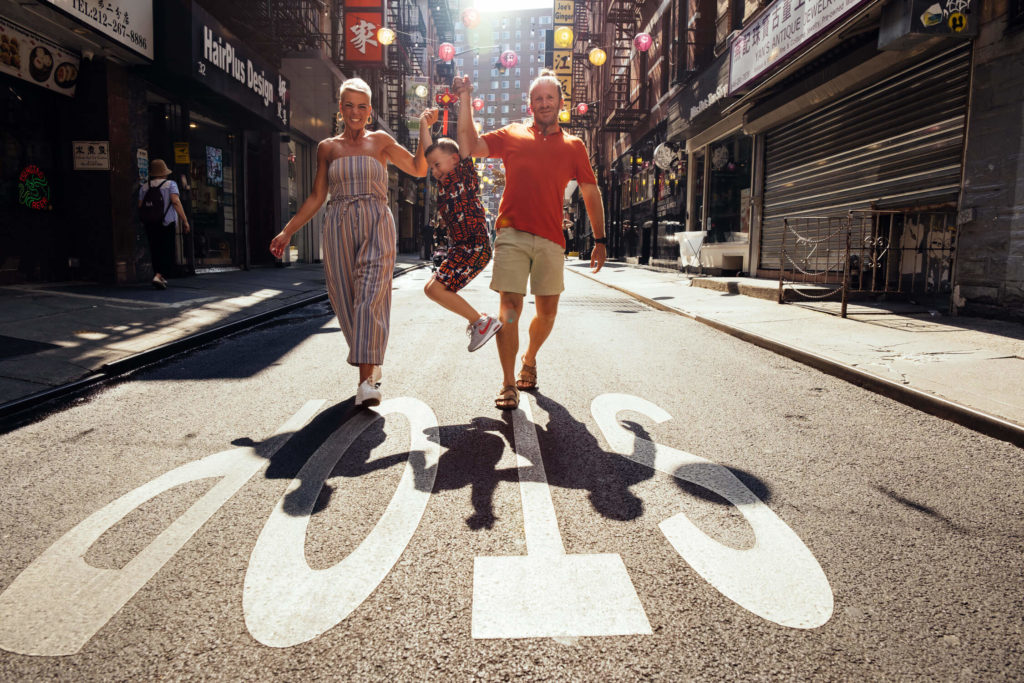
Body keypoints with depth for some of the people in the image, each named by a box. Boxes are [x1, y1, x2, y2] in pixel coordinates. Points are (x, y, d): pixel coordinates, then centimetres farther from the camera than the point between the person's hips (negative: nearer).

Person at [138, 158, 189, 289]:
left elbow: (140, 206, 6)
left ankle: (160, 277, 19)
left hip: (149, 224, 4)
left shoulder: (144, 187, 10)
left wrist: (144, 222, 17)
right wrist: (185, 220, -15)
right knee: (168, 252, -3)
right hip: (166, 223, -4)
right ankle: (158, 276, -21)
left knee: (155, 250, 13)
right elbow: (176, 202, -14)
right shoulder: (170, 184, -2)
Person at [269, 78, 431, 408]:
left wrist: (423, 129, -1)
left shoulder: (380, 141, 10)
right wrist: (288, 231, 7)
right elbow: (316, 197, 13)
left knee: (370, 297, -15)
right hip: (339, 228, 3)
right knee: (345, 299, 1)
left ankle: (366, 380, -20)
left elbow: (419, 169, 7)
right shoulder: (327, 148, 13)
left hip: (377, 226, -2)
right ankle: (372, 364, 19)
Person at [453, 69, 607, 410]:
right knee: (510, 307, -9)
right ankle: (509, 383, 0)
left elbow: (591, 194, 14)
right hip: (512, 234, -2)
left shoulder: (573, 146, 13)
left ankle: (529, 360, 34)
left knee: (547, 311, 6)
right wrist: (465, 101, 1)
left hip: (550, 240, 2)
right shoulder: (512, 135, 11)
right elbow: (469, 147, 4)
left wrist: (600, 240, 10)